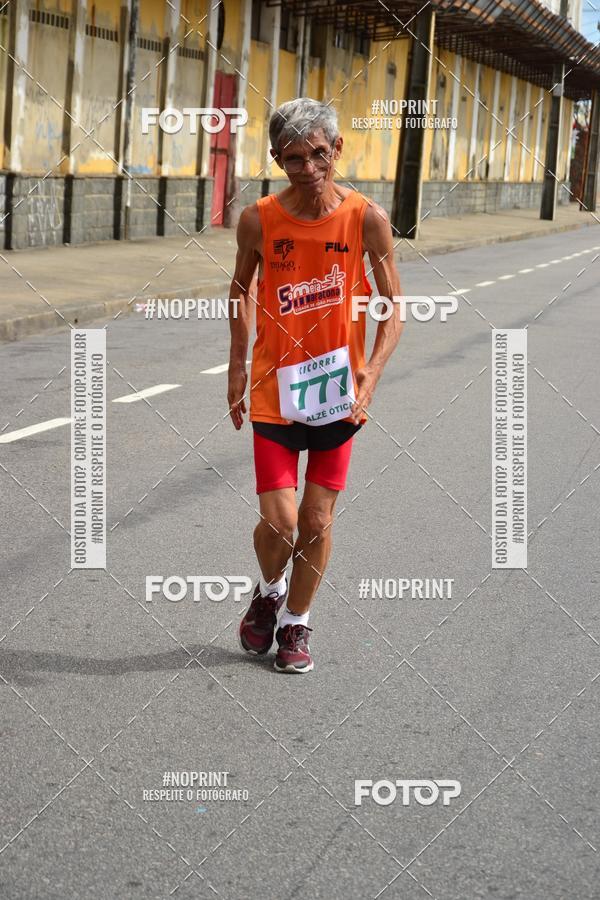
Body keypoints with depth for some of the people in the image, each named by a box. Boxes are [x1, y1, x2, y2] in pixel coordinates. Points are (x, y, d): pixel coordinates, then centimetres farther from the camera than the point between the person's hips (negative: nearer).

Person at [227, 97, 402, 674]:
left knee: (317, 521, 8)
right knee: (278, 523, -6)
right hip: (275, 390, 0)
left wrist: (372, 371, -18)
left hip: (338, 393, 0)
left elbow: (393, 307, -4)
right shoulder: (258, 220, -8)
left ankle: (296, 622, 31)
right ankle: (268, 592, 28)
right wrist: (237, 366, 5)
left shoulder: (366, 218, -10)